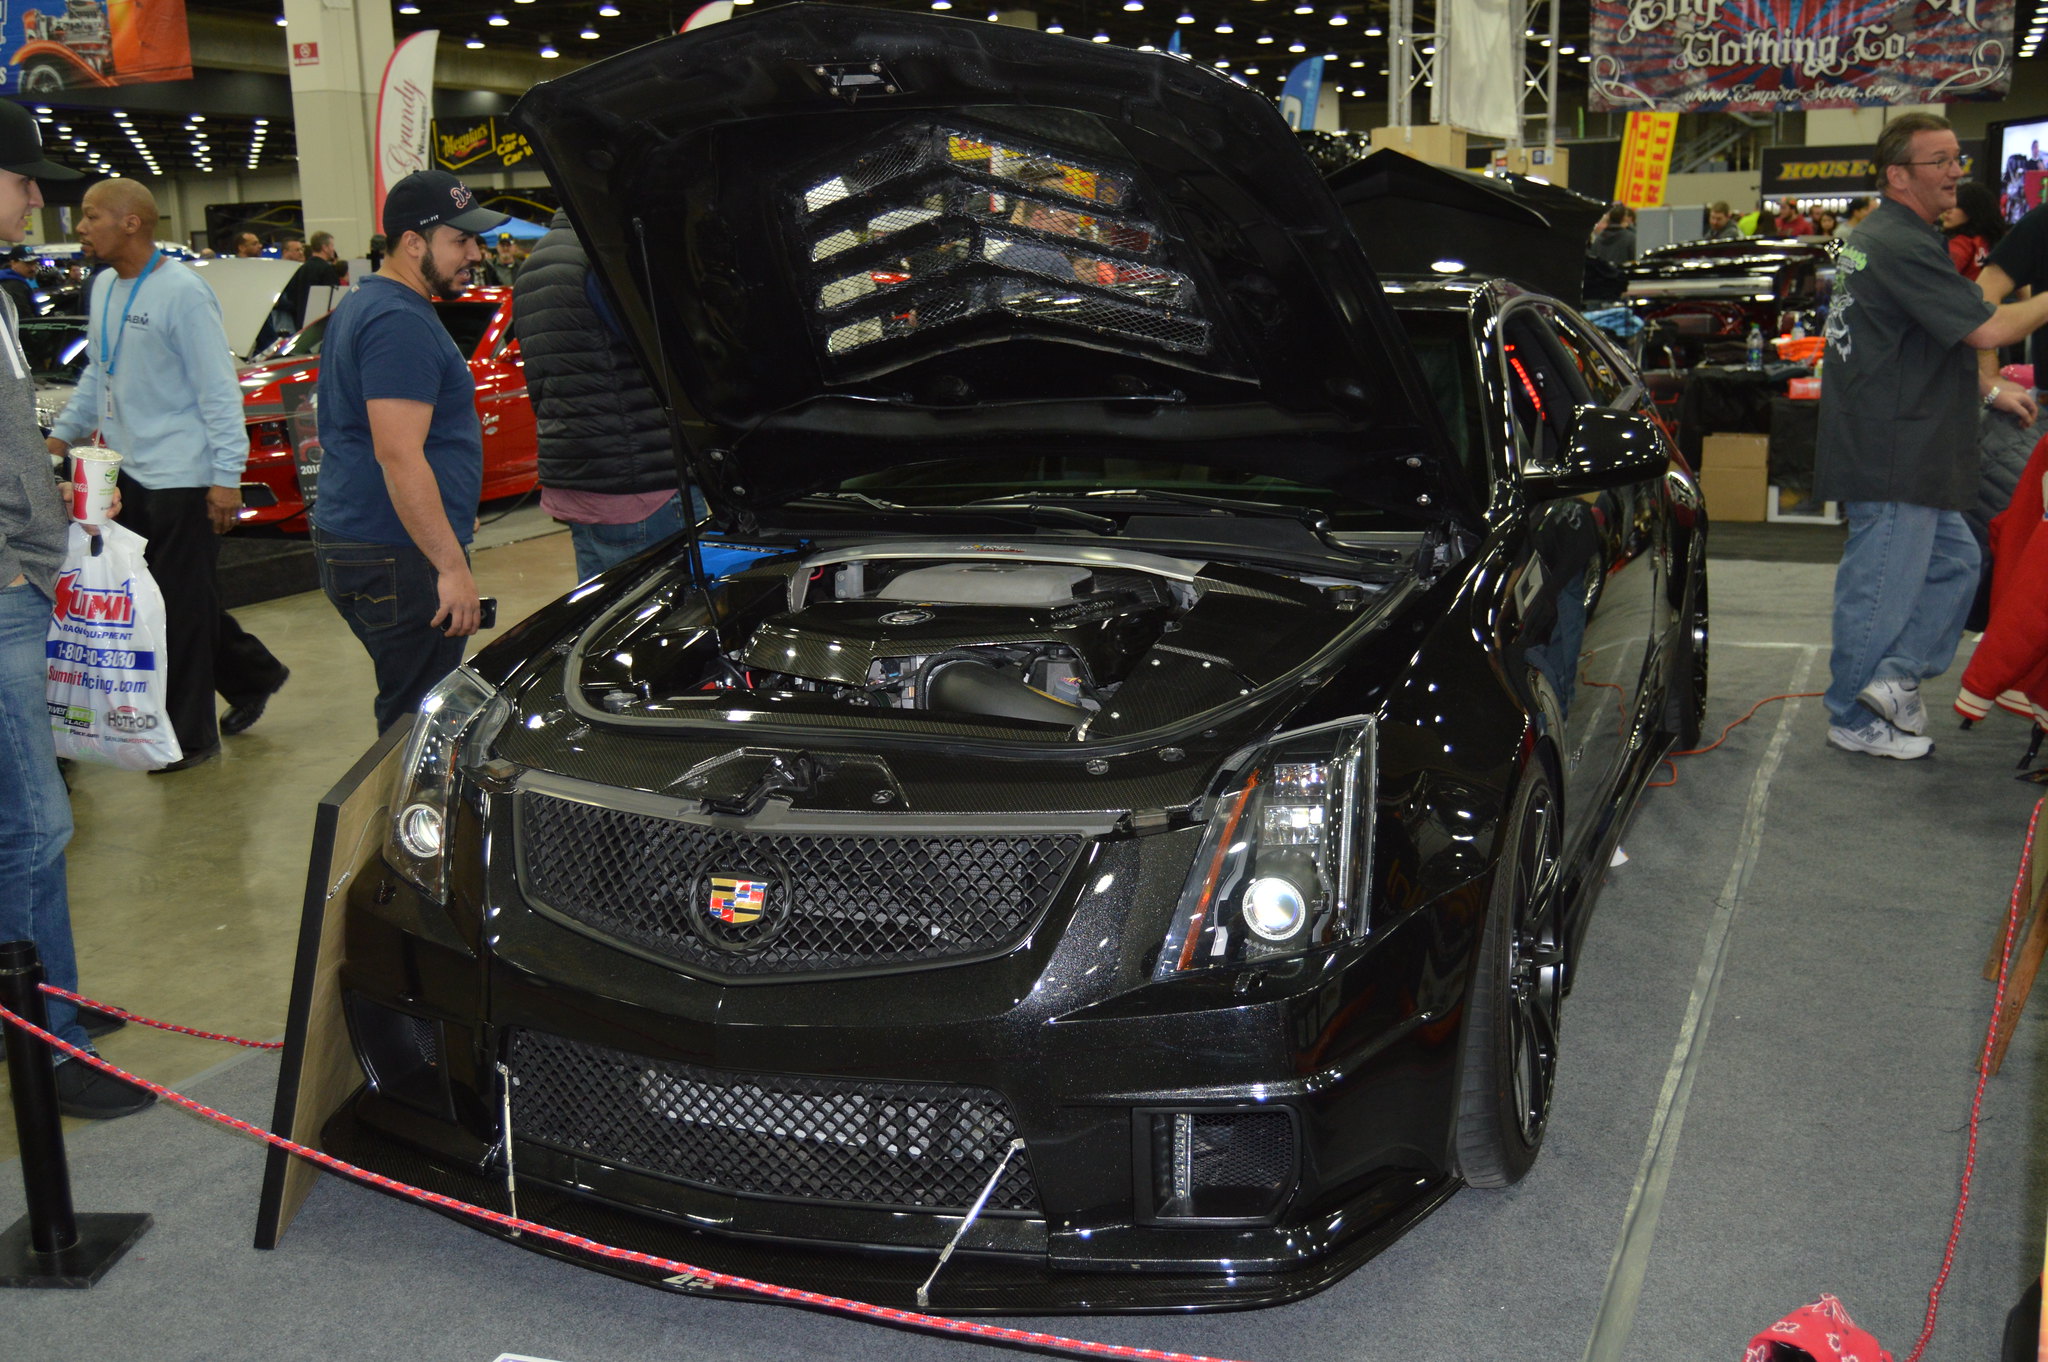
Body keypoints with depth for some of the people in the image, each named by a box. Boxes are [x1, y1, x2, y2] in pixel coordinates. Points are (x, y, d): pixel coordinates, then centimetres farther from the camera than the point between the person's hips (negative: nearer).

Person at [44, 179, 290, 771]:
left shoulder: (181, 291, -15)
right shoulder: (103, 288, 11)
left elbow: (219, 389, -16)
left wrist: (227, 475, -18)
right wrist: (63, 434, 14)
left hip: (182, 478, -8)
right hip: (130, 474, 8)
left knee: (181, 605, 0)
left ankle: (188, 734, 10)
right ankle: (253, 676, 31)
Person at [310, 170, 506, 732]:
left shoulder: (362, 305, 18)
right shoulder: (401, 323, -17)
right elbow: (399, 456, -24)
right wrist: (453, 567, -24)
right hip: (396, 558, -11)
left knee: (410, 704, 18)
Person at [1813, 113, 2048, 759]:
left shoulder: (1878, 237, 15)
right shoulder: (1902, 247, -19)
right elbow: (1986, 329, -21)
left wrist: (1989, 389, 21)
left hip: (1903, 455, 11)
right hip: (1892, 459, -11)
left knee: (1954, 562, 18)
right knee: (1882, 590, 0)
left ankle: (1896, 676, 15)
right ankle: (1855, 721, 12)